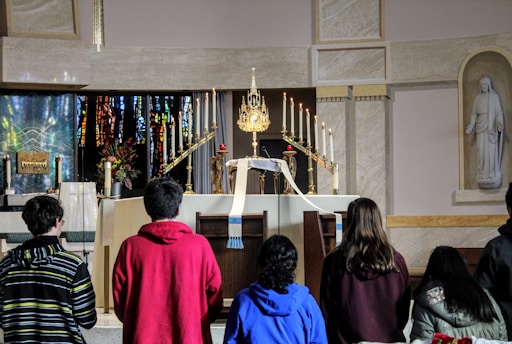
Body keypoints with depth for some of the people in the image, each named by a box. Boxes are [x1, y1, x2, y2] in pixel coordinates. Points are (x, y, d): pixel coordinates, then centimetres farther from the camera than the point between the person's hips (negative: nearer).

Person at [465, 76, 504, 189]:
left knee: (491, 149, -7)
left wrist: (500, 123, -18)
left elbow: (499, 112, -1)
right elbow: (474, 113, 8)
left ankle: (492, 174, -3)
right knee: (481, 149, -6)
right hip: (481, 125, 2)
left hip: (492, 125, -2)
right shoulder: (477, 98, 10)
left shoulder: (495, 96, 4)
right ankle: (482, 174, -2)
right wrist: (471, 125, -7)